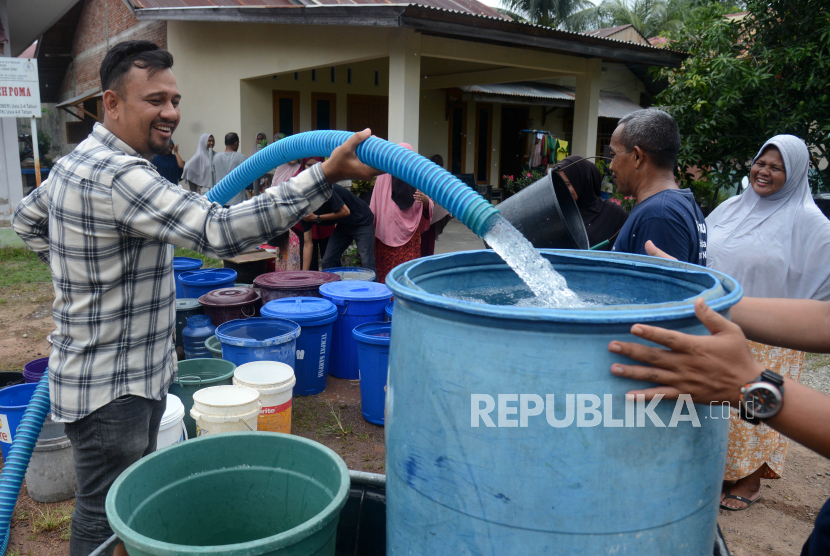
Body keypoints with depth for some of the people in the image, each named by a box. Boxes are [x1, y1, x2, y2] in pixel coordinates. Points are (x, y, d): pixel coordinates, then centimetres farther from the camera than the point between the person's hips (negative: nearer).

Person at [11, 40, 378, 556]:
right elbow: (220, 232, -38)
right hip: (109, 390, -10)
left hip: (137, 376, 10)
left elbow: (27, 219, 25)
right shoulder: (118, 176, -27)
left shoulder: (77, 161, 8)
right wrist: (325, 175, -41)